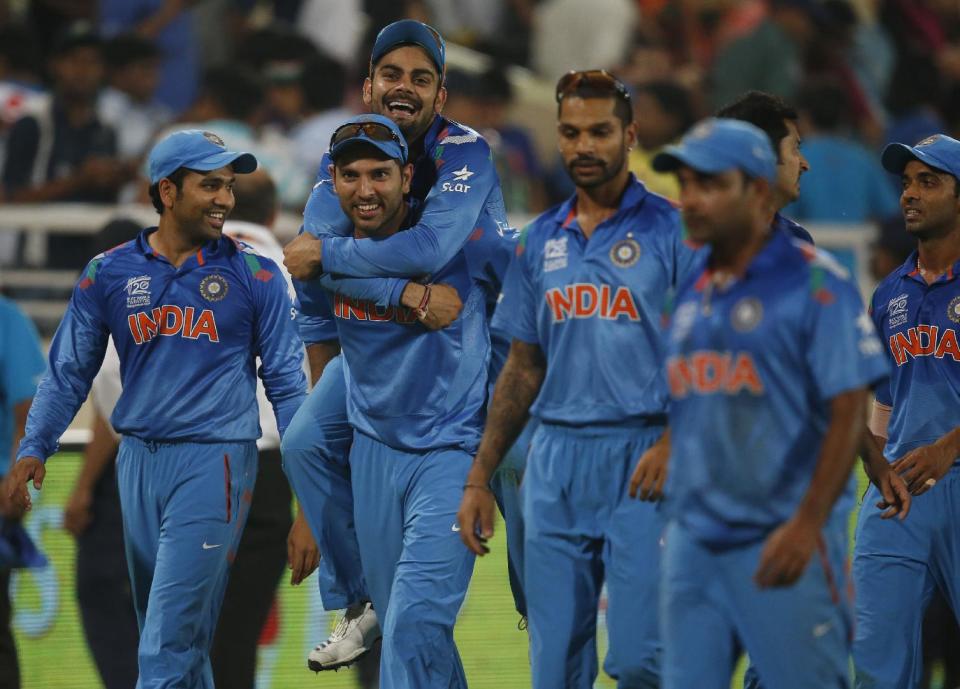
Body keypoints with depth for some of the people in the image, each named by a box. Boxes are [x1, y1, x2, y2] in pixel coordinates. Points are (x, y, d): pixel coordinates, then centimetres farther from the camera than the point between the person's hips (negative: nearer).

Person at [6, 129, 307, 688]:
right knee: (163, 639, 13)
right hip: (139, 461, 4)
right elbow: (69, 375, 9)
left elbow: (286, 383, 2)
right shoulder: (109, 274, 6)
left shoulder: (255, 276, 0)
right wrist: (33, 450, -5)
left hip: (216, 461, -4)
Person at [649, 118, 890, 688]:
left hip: (783, 540, -7)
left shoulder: (815, 283, -7)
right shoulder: (691, 292, 14)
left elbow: (849, 412, -12)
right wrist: (674, 521, 14)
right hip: (692, 543, 7)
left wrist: (808, 524, -20)